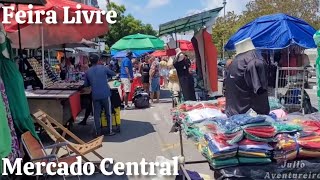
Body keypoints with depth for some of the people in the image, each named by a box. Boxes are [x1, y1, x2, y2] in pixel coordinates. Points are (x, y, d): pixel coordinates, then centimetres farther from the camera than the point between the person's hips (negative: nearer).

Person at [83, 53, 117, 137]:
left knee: (96, 115, 8)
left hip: (95, 96, 2)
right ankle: (110, 131, 15)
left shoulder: (88, 72, 5)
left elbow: (86, 84, 11)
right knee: (108, 113, 9)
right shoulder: (103, 68, -2)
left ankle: (98, 133, 12)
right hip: (105, 94, -2)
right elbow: (113, 74, 11)